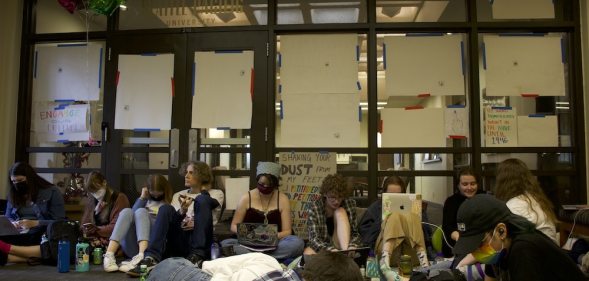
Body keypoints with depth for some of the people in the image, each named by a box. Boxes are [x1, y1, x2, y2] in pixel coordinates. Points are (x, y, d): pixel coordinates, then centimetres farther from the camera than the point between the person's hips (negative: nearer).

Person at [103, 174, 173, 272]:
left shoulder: (169, 202, 13)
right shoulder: (146, 199, 24)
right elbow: (133, 217, 8)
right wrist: (142, 198, 7)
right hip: (134, 247, 3)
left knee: (141, 211, -23)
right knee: (127, 211, -19)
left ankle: (142, 256, -49)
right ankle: (109, 256, -41)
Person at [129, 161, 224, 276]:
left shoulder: (216, 194, 17)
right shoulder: (178, 195, 23)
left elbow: (209, 203, -7)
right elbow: (170, 220, 6)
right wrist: (181, 212, -12)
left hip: (200, 244, -2)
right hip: (178, 242, 2)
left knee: (202, 200, -23)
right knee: (166, 208, -22)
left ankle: (197, 255, -31)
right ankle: (151, 258, -39)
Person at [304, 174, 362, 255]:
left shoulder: (350, 204, -5)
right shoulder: (315, 208, -11)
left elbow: (355, 233, -2)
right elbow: (314, 238, -18)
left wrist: (352, 247, -25)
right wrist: (330, 249, -37)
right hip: (322, 247, -1)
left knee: (340, 212, -19)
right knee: (308, 253, -36)